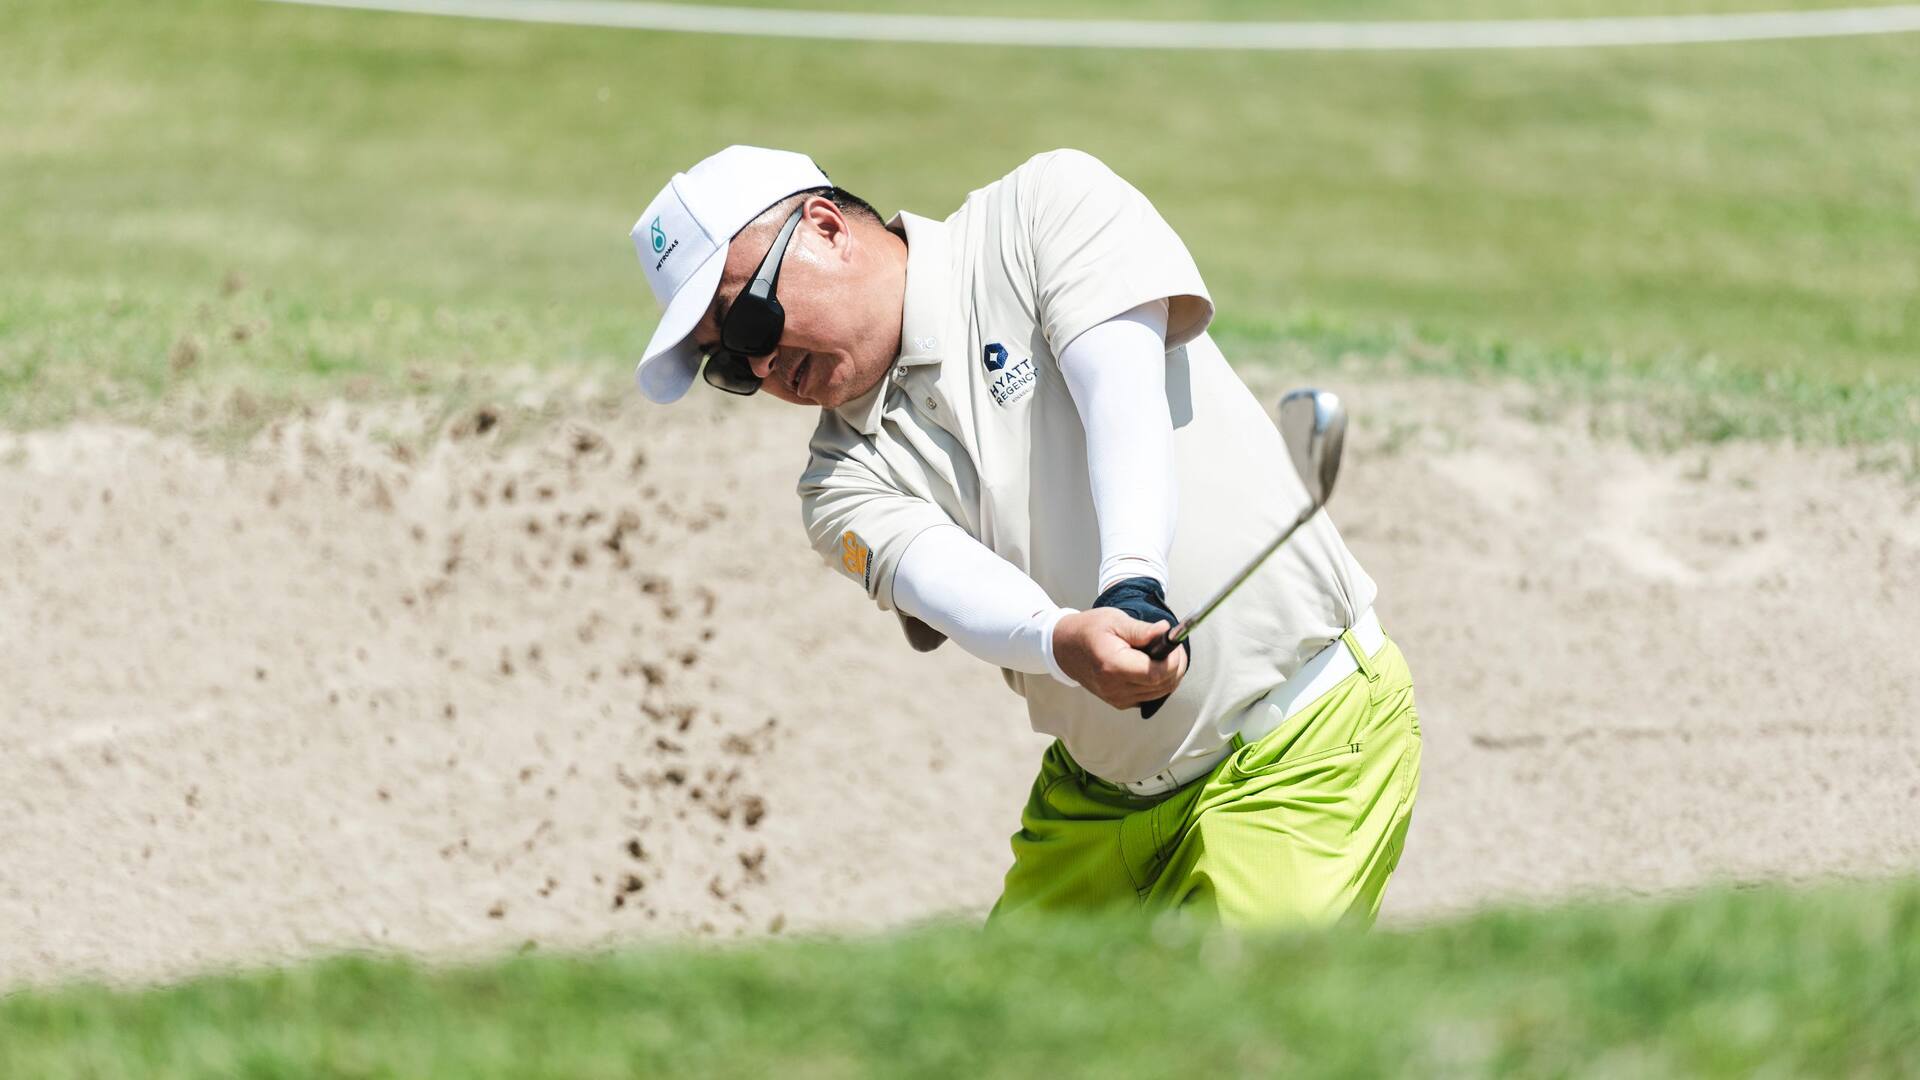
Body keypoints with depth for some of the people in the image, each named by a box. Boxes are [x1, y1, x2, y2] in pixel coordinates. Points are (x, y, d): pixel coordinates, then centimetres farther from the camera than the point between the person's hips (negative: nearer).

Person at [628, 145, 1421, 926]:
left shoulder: (1049, 208, -5)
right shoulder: (847, 478, 2)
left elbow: (1121, 381, -21)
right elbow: (940, 575, -18)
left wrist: (1132, 583, -39)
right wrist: (1063, 640, -42)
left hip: (1306, 751, -6)